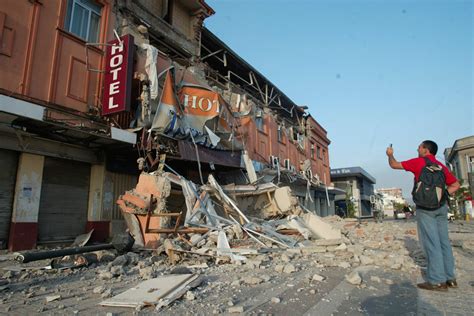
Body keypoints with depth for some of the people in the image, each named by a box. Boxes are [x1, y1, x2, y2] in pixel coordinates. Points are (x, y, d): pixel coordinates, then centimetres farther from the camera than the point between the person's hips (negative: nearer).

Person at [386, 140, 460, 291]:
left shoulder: (419, 162, 0)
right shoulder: (441, 166, 17)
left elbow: (394, 165, 6)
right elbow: (455, 185, 17)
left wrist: (390, 154, 23)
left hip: (425, 207, -6)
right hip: (442, 206, 7)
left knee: (431, 242, -6)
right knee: (443, 241, 10)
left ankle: (437, 281, -5)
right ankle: (450, 278, 14)